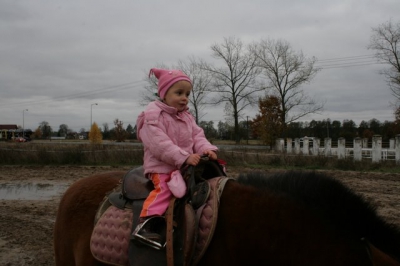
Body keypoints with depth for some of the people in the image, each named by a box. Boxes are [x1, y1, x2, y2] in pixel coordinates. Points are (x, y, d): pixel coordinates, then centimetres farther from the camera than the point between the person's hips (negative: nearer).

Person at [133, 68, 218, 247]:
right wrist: (184, 157, -29)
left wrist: (206, 149, -14)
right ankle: (144, 223, -36)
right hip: (161, 166, -8)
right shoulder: (153, 116, -10)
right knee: (165, 187, -32)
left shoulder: (187, 117, 16)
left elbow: (197, 136, 10)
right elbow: (159, 144, -22)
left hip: (186, 164, 8)